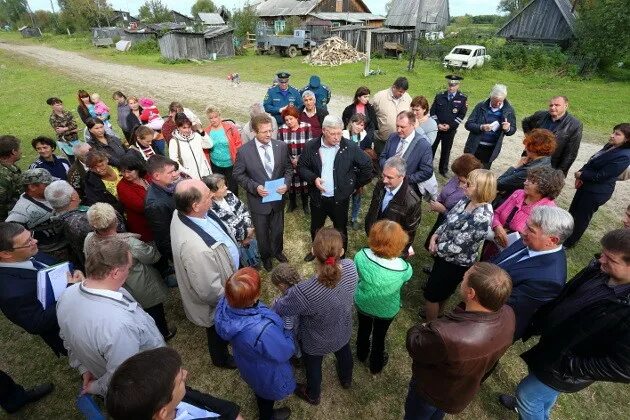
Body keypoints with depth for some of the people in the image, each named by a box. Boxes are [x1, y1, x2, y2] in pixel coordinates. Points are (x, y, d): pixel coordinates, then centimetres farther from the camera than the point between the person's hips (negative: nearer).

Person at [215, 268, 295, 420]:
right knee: (266, 393, 30)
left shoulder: (224, 304, -30)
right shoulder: (263, 331, -48)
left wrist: (273, 315, -5)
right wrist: (287, 331, -10)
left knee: (259, 387, 37)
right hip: (266, 371, -6)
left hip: (245, 362, 6)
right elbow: (285, 353, -27)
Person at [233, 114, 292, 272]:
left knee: (278, 230, 22)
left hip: (278, 198, 2)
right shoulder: (244, 151, -16)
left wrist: (286, 184, -16)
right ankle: (265, 256, 46)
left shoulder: (281, 146, -8)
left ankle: (277, 251, 51)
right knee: (262, 233, 18)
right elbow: (238, 174, -7)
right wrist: (255, 187, -20)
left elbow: (288, 168, 2)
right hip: (258, 200, -2)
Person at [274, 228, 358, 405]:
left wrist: (287, 295, -4)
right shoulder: (351, 267, -31)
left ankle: (312, 395, 62)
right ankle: (346, 379, 70)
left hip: (317, 343, -4)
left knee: (313, 366, 30)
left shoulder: (305, 292, -44)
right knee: (344, 353, 37)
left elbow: (279, 310, -23)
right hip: (343, 331, 4)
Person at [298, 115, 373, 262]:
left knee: (341, 230, 14)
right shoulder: (311, 146, -8)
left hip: (340, 198, -2)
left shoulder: (350, 147, -12)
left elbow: (367, 165, -2)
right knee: (315, 228, 22)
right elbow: (301, 168, 0)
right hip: (317, 198, 2)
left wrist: (356, 185, 1)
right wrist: (313, 178, -17)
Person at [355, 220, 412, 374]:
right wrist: (405, 256, 0)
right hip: (386, 311, -1)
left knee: (364, 328, 33)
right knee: (379, 335, 29)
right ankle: (376, 365, 58)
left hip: (362, 303, 1)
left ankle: (361, 354, 63)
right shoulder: (404, 269, -36)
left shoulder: (361, 256, -34)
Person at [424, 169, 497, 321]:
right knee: (442, 291, 30)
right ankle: (434, 314, 56)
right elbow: (449, 221, 6)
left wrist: (437, 248, -13)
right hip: (445, 256, 8)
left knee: (431, 294, 12)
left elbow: (457, 246, -30)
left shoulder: (481, 217, -33)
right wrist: (435, 236, -9)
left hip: (455, 264, -8)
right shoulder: (466, 200, -6)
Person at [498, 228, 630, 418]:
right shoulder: (599, 269, -16)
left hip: (562, 367, -6)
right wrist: (538, 324, 1)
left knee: (526, 393, 15)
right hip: (552, 344, 6)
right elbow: (563, 297, 0)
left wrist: (568, 366, -23)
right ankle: (527, 404, 59)